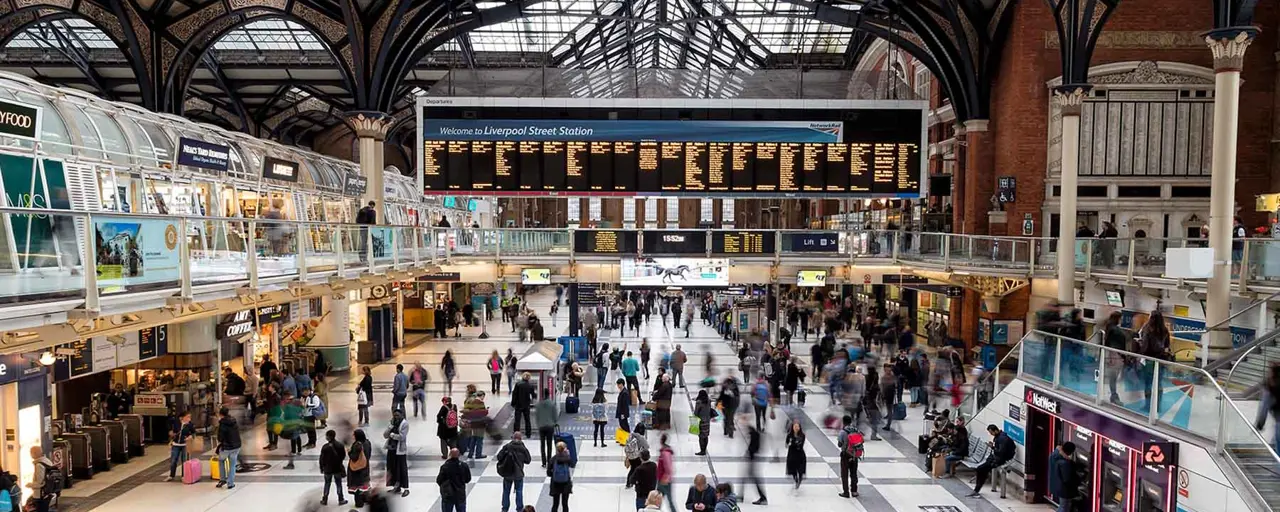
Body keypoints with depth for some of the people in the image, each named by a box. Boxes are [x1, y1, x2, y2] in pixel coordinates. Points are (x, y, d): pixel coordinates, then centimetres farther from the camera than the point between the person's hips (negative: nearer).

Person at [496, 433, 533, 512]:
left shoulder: (507, 447, -10)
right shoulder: (523, 449, -9)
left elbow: (499, 457, -11)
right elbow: (528, 461, 0)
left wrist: (496, 458, 10)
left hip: (507, 473, 0)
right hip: (518, 474, 0)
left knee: (506, 491, 15)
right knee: (519, 491, 13)